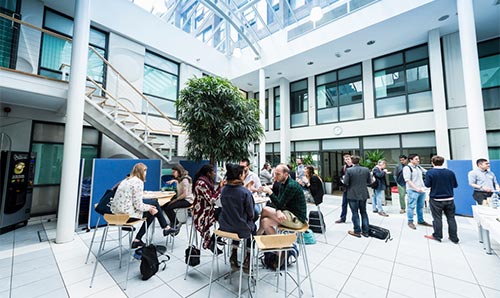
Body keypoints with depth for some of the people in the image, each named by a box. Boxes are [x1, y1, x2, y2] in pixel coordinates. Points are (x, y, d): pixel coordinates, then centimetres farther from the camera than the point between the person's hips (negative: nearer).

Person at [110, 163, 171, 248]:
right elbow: (138, 205, -19)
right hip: (127, 214, -9)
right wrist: (150, 208, -1)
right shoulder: (138, 182, -15)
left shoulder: (125, 180, 13)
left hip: (117, 212, 9)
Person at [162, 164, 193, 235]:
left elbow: (185, 194, -22)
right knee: (164, 206, -3)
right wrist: (174, 180, 23)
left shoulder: (185, 180, -18)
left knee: (169, 207, -25)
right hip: (181, 199, 10)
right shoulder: (179, 179, 11)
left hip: (187, 200, -10)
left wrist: (175, 199, -16)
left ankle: (176, 226, -5)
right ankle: (173, 224, 5)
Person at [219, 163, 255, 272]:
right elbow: (250, 214, -12)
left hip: (225, 226, 5)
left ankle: (234, 257, 38)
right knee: (253, 227, 27)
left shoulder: (224, 190, -6)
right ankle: (247, 259, 32)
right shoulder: (245, 192, -22)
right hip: (241, 229, -4)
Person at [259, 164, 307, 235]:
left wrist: (270, 192, -23)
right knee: (265, 222, -10)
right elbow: (279, 203, 3)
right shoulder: (282, 184, 9)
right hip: (291, 216, 8)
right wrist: (278, 211, -18)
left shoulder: (292, 186, -19)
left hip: (297, 219, -8)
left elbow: (280, 205, -22)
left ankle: (259, 233, 10)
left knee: (265, 210, -13)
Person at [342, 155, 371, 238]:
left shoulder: (349, 170, -16)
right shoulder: (366, 169, -3)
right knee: (364, 212, 17)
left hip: (353, 195, -4)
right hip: (363, 195, 4)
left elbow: (345, 183, -16)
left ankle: (357, 231, 15)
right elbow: (369, 181, 4)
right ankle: (365, 231, 25)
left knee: (355, 213, 7)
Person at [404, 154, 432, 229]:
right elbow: (408, 180, -16)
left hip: (422, 190, 8)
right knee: (411, 206, -2)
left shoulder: (419, 167, 12)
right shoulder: (407, 168, -11)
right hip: (413, 190, -8)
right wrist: (416, 188, -22)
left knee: (420, 206, 17)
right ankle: (410, 222, 8)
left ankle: (421, 220, 29)